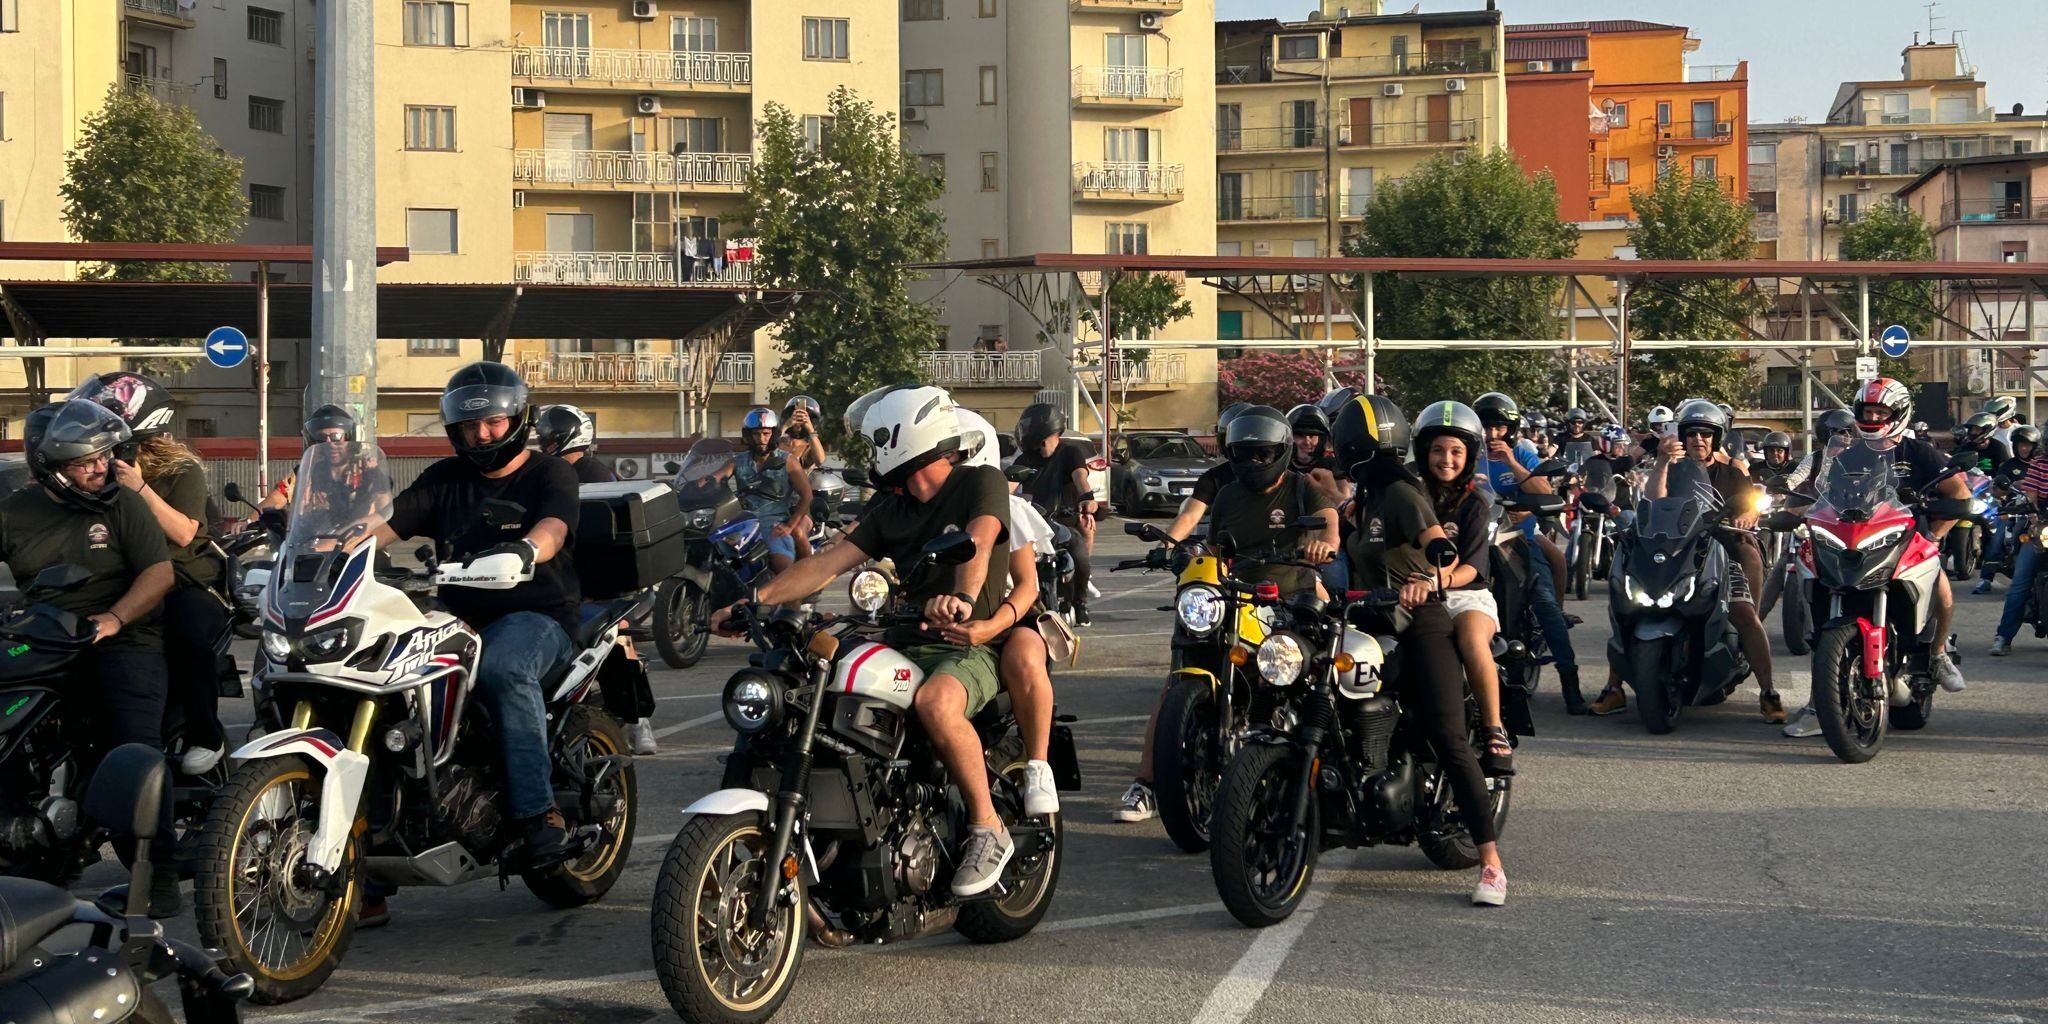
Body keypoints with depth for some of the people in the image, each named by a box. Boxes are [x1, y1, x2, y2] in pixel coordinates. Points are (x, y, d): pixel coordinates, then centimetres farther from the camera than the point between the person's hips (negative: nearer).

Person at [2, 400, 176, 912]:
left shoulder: (123, 504, 2)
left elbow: (160, 573, -6)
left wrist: (115, 618, -20)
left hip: (121, 645, -3)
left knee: (136, 750, -19)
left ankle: (158, 871, -14)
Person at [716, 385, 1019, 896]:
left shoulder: (982, 482, -3)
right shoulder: (893, 507, 18)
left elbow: (978, 543, -24)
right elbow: (831, 561, 10)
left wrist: (962, 597, -46)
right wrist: (753, 600, -2)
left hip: (969, 646, -7)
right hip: (904, 643, 7)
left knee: (936, 703, -39)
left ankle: (988, 829, -22)